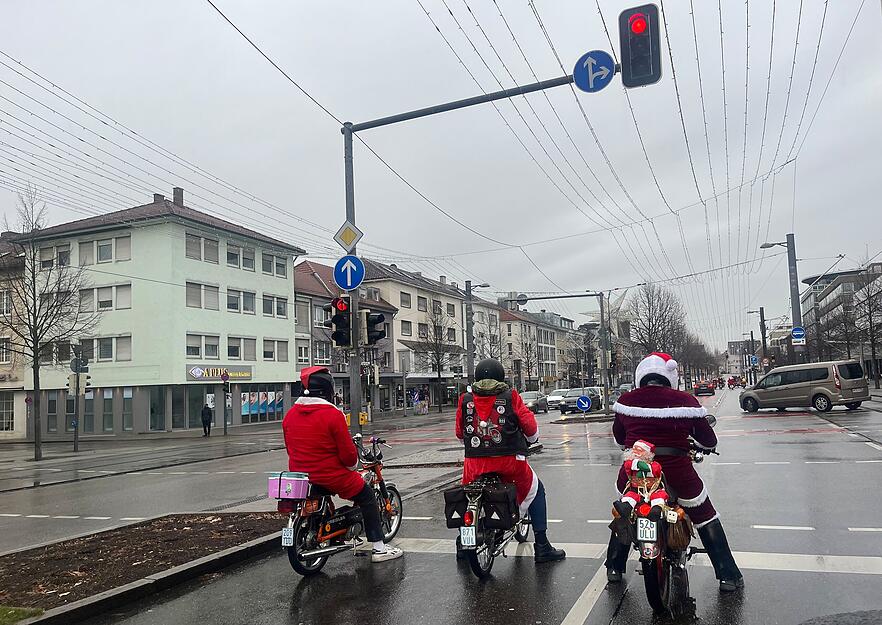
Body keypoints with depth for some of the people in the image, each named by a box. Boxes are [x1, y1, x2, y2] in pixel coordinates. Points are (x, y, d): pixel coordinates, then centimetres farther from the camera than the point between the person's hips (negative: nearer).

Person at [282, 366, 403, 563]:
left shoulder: (289, 415, 2)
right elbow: (347, 452, -16)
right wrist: (353, 465, 5)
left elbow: (290, 449, 11)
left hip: (299, 475, 7)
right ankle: (379, 548, 13)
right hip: (332, 476, -7)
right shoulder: (333, 414, -18)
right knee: (367, 496, 12)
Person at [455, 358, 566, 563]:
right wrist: (532, 439, 24)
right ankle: (542, 547, 18)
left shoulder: (465, 400, 5)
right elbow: (530, 426, 1)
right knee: (535, 490, 20)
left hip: (475, 461, 2)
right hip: (509, 460, -2)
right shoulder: (510, 397, -1)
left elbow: (460, 434, 12)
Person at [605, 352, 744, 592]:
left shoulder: (626, 401, 0)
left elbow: (618, 437, 14)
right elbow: (708, 441, 4)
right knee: (706, 519, 19)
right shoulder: (685, 401, -4)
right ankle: (728, 576, 23)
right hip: (676, 471, -1)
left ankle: (614, 569, 32)